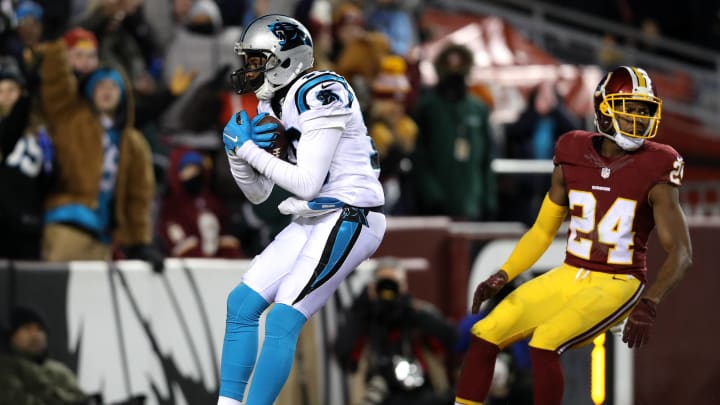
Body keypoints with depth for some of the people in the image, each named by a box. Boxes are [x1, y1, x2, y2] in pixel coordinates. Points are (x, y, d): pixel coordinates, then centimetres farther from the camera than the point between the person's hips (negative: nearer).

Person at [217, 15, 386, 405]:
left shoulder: (319, 93, -17)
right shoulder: (271, 105, 11)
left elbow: (306, 183, -22)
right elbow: (258, 193, 14)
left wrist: (247, 148, -15)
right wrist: (237, 150, -4)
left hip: (348, 219, -10)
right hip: (311, 222, 10)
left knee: (282, 321, -16)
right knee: (242, 303, 6)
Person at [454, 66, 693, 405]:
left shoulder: (654, 171, -12)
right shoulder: (573, 158, 2)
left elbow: (681, 253, -14)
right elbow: (543, 231, 14)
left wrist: (649, 304, -29)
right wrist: (501, 277, 3)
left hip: (617, 286, -5)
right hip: (569, 276, 5)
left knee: (544, 344, -28)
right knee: (485, 335, -6)